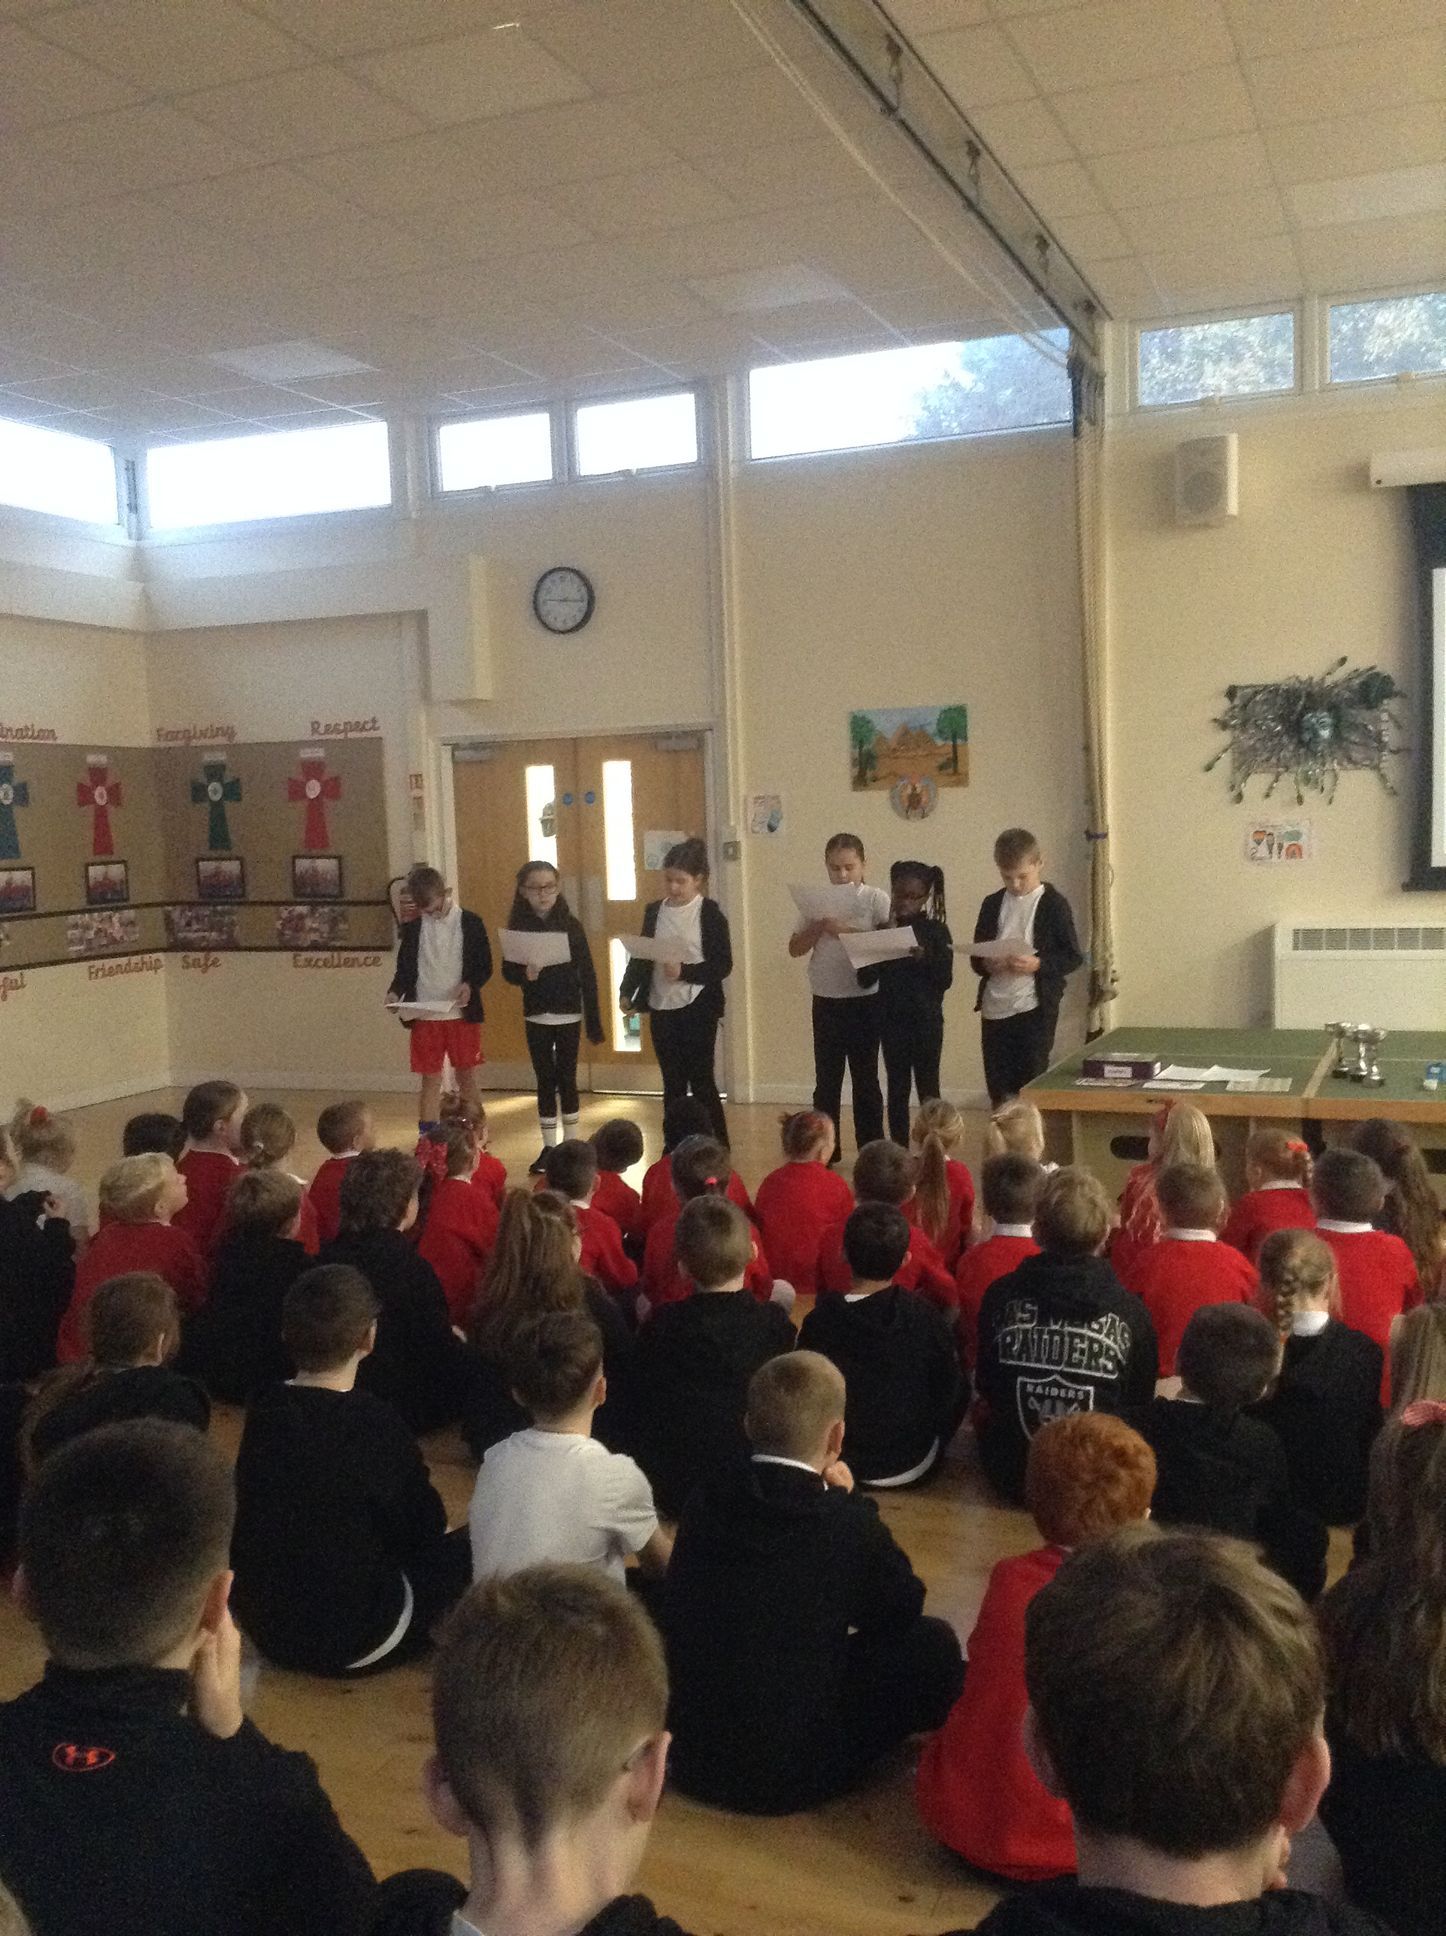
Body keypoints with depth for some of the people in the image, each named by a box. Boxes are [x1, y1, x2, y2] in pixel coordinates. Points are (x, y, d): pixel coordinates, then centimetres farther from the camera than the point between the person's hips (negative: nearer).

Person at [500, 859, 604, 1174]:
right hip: (536, 1017, 1)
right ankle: (548, 1148, 16)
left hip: (569, 1016, -1)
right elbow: (508, 972, 0)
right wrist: (525, 974, -23)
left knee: (566, 1078, 5)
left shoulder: (571, 926, -5)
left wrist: (594, 1021, -4)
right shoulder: (518, 928, -1)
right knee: (545, 1081, 8)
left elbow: (588, 975, -3)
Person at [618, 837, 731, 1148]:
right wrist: (627, 991, 0)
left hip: (697, 1008, -4)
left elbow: (723, 965, -10)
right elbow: (640, 957, 12)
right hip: (661, 1008, 5)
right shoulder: (654, 911, 8)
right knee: (672, 1084, 11)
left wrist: (684, 972, -21)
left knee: (701, 1081, -1)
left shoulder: (710, 913, -6)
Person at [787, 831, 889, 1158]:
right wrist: (820, 925, -12)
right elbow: (796, 948, 4)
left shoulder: (875, 899, -4)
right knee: (826, 1079, 10)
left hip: (864, 1000, -3)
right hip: (826, 1001, 3)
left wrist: (845, 930, -22)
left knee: (865, 1077, 6)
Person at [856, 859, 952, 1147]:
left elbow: (945, 981, -9)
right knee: (897, 1089, 9)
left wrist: (924, 958, -24)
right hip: (892, 1021, 3)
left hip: (926, 1021, -3)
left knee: (928, 1090, 3)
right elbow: (865, 980, -1)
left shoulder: (936, 931, -4)